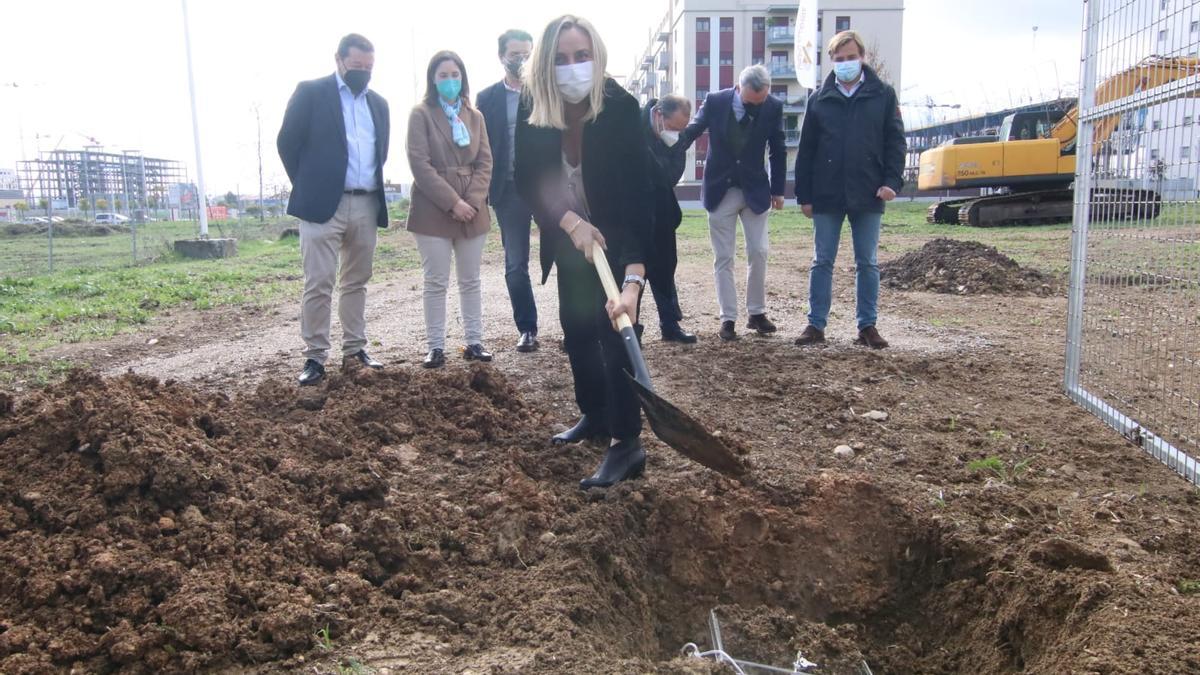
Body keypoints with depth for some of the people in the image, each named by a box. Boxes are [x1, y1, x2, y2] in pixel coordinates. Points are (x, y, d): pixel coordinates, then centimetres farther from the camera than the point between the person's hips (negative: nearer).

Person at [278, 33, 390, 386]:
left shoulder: (378, 103, 16)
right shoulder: (310, 92, 0)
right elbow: (287, 142, -1)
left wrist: (373, 187, 13)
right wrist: (306, 186, 1)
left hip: (367, 205, 5)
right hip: (323, 204, -5)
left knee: (357, 282, 10)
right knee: (318, 285, -5)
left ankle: (354, 350, 18)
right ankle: (315, 357, 1)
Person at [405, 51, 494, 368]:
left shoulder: (474, 116, 12)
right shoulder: (421, 113, -2)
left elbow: (485, 161, 7)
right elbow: (420, 164, -10)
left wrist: (472, 201, -8)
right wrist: (453, 202, -16)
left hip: (472, 209, 4)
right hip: (434, 210, -4)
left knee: (471, 280, 8)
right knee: (436, 282, -1)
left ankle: (474, 342, 15)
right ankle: (435, 347, 6)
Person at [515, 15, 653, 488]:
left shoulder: (621, 108, -29)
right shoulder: (532, 112, -16)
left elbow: (638, 195, -34)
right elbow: (528, 181, -10)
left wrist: (633, 279, -43)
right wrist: (570, 222, -28)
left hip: (618, 238, -5)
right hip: (571, 237, 5)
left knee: (613, 332, -13)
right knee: (576, 329, 13)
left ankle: (627, 443, -6)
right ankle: (594, 415, 32)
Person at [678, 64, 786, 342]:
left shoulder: (773, 107, -7)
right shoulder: (715, 101, -11)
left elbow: (778, 150, 1)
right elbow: (691, 131, 1)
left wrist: (778, 190, 3)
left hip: (755, 190, 1)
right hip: (720, 190, -1)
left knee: (758, 252, 0)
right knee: (723, 257, 2)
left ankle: (757, 313, 15)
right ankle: (728, 318, 8)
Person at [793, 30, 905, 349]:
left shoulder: (883, 95, 3)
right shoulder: (819, 99, 5)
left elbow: (895, 141, 3)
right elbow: (806, 150, 6)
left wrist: (892, 181, -10)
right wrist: (804, 195, 1)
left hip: (868, 196, 0)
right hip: (826, 195, 1)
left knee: (867, 263, 6)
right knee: (822, 262, 5)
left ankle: (867, 326, 14)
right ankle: (816, 325, 11)